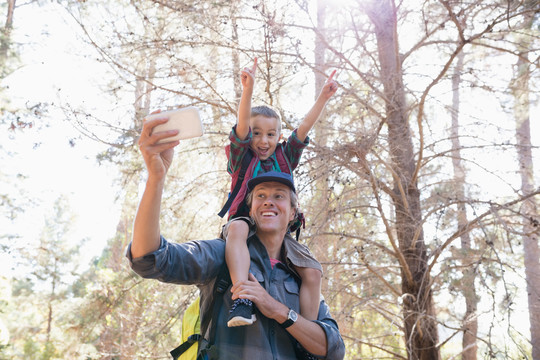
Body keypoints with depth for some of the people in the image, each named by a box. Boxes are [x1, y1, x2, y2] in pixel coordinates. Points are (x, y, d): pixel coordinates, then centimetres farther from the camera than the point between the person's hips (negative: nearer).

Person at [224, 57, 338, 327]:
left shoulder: (284, 158, 17)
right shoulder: (241, 159, 7)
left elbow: (304, 128, 6)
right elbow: (241, 126, -11)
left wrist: (323, 97, -6)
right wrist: (248, 90, -27)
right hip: (246, 221, -4)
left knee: (312, 272, -17)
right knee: (237, 227, -40)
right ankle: (242, 299, -50)